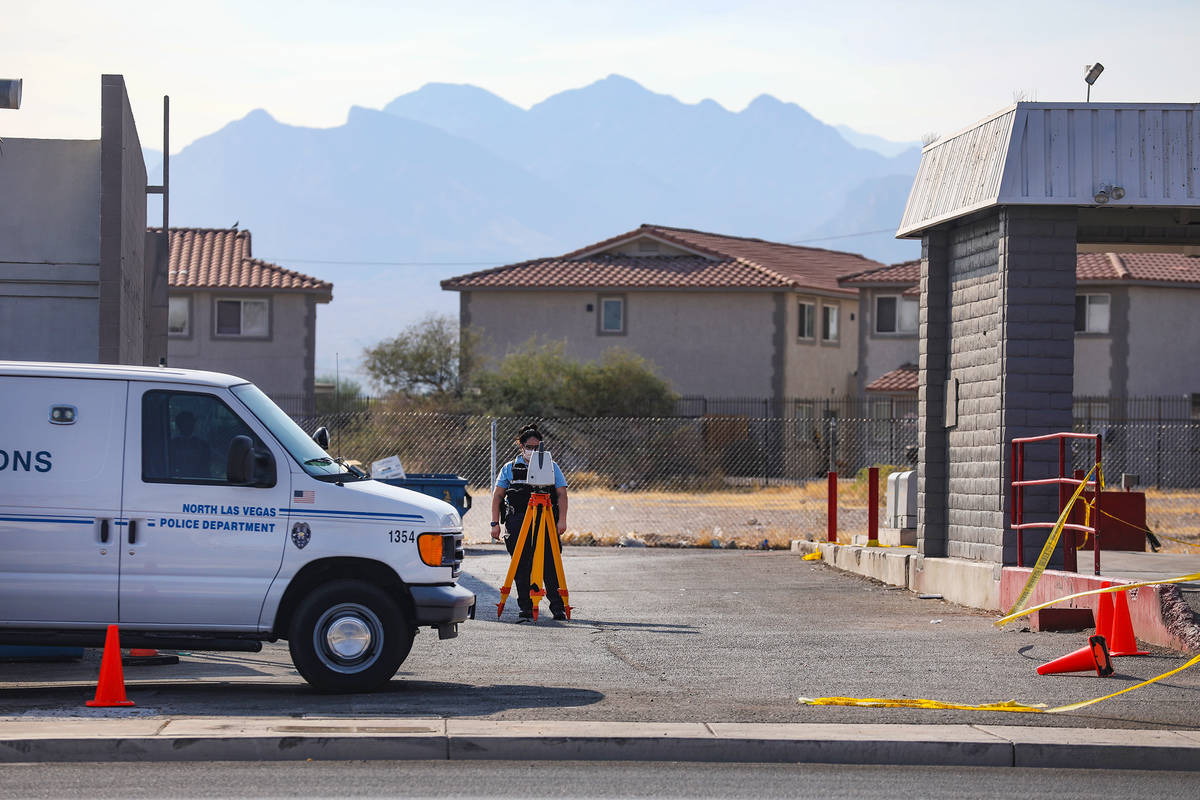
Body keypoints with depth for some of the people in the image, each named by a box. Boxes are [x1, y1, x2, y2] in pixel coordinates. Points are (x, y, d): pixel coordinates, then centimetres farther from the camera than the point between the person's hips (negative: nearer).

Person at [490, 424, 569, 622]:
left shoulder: (551, 467, 11)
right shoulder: (510, 468, 13)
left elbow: (562, 494, 5)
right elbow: (497, 496, 12)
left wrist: (562, 520, -8)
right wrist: (495, 523, 3)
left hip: (546, 522, -1)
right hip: (517, 521, 1)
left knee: (550, 567, -6)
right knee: (521, 568, -2)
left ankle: (558, 607, -1)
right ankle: (526, 608, 3)